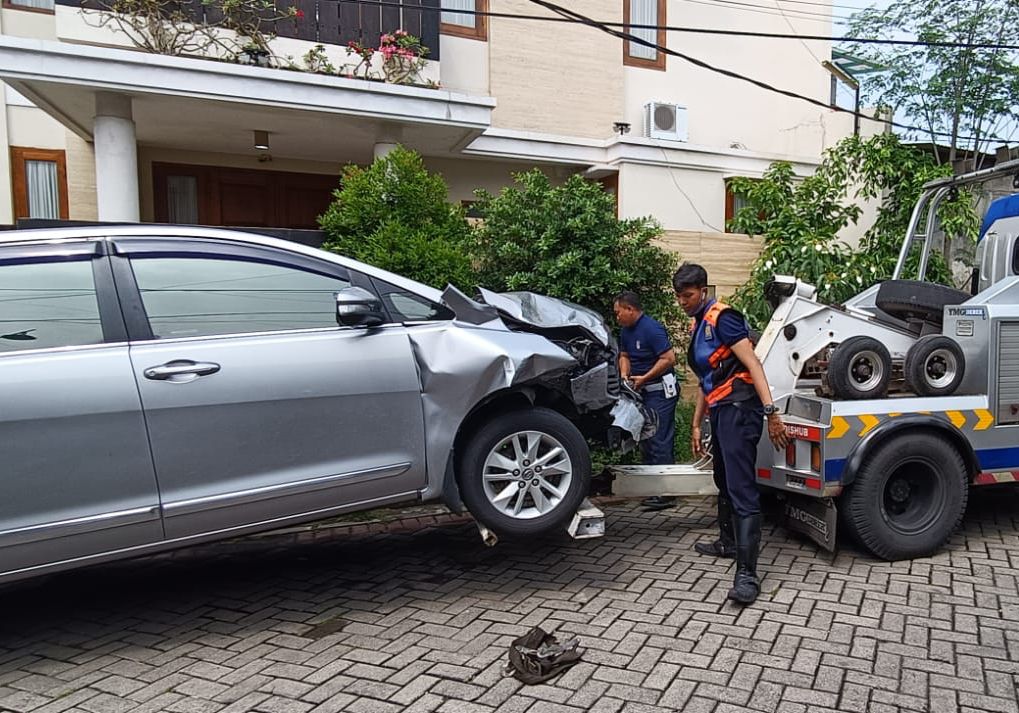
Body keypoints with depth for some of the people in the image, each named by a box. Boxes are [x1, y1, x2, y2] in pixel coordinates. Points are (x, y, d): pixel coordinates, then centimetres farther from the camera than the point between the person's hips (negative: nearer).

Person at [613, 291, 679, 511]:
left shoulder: (652, 328, -17)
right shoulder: (626, 331, 11)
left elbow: (669, 358, -21)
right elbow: (625, 355, 20)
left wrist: (644, 378, -18)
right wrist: (624, 375, 0)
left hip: (660, 390, -10)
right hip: (642, 391, 10)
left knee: (660, 441, -10)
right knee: (645, 439, 13)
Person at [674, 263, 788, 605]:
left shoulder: (721, 317, -9)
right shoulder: (698, 326, 20)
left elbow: (753, 364, -17)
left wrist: (770, 411, -25)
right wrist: (696, 425, 25)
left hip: (738, 409, -10)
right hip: (719, 410, 10)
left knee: (742, 489, -14)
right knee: (724, 482, 22)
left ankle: (747, 573, -15)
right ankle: (728, 542, 39)